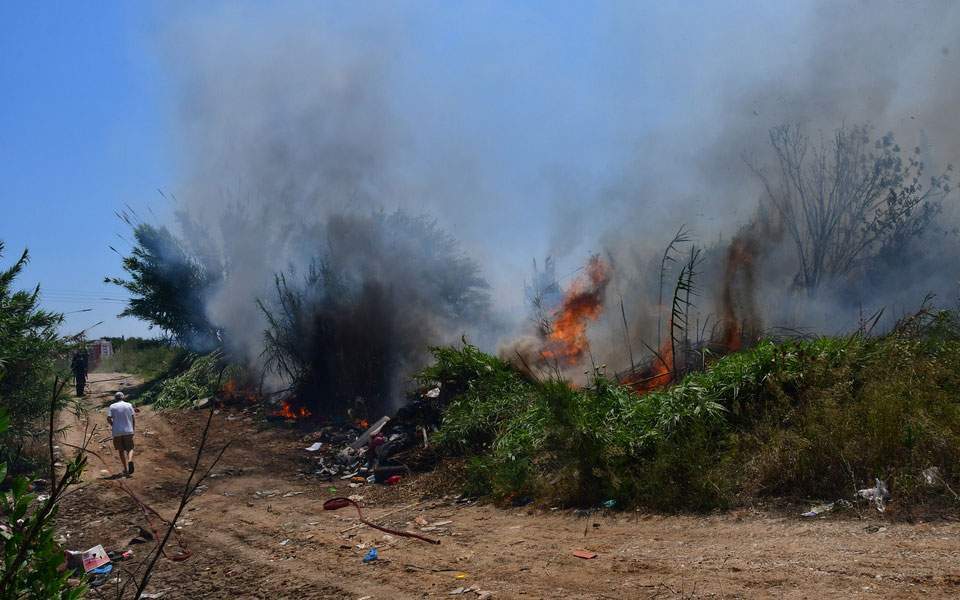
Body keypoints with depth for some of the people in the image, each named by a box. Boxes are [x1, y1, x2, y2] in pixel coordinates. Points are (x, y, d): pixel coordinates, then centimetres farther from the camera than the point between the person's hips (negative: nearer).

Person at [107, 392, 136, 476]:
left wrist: (113, 425, 11)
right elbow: (134, 417, -1)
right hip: (128, 431, 0)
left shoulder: (112, 406, 2)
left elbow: (108, 419, -8)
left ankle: (126, 469, 12)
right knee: (130, 448, 9)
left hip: (117, 432, 0)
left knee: (121, 450, 12)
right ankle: (130, 461, -22)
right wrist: (133, 428, 9)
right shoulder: (129, 405, 3)